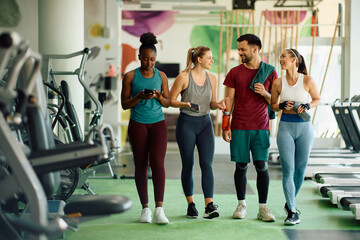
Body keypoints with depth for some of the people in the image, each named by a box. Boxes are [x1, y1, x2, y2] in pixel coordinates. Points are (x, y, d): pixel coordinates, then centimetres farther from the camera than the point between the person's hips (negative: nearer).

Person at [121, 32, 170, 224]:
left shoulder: (161, 76, 6)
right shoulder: (130, 76, 0)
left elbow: (167, 103, 9)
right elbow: (124, 104, -1)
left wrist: (159, 96, -13)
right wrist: (139, 97, -19)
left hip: (158, 123, 1)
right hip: (138, 124, -1)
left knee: (157, 163, -12)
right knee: (141, 165, 4)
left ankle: (159, 210, -14)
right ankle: (145, 208, 14)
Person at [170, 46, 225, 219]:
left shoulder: (211, 78, 8)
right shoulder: (183, 77, -7)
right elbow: (170, 100, -4)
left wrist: (217, 105, -6)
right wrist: (185, 104, -20)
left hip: (205, 123, 4)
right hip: (186, 123, -3)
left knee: (207, 164, -7)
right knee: (188, 165, 4)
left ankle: (209, 206, -11)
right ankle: (191, 204, 17)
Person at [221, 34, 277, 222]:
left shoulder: (270, 72, 6)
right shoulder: (235, 73, 6)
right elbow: (228, 101, 6)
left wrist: (265, 93, -11)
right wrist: (225, 126, -1)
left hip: (261, 128, 0)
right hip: (239, 128, 0)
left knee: (261, 166, -4)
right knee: (241, 166, 3)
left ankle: (263, 208, 3)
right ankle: (241, 204, 16)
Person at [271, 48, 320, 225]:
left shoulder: (307, 80, -4)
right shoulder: (278, 82, 1)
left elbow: (317, 99, 9)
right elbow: (273, 105, 11)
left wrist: (307, 106, -10)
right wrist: (282, 106, -10)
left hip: (304, 127, 0)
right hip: (285, 127, 0)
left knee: (300, 169, 9)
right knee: (288, 169, -7)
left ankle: (289, 203, 32)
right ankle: (292, 212, -3)